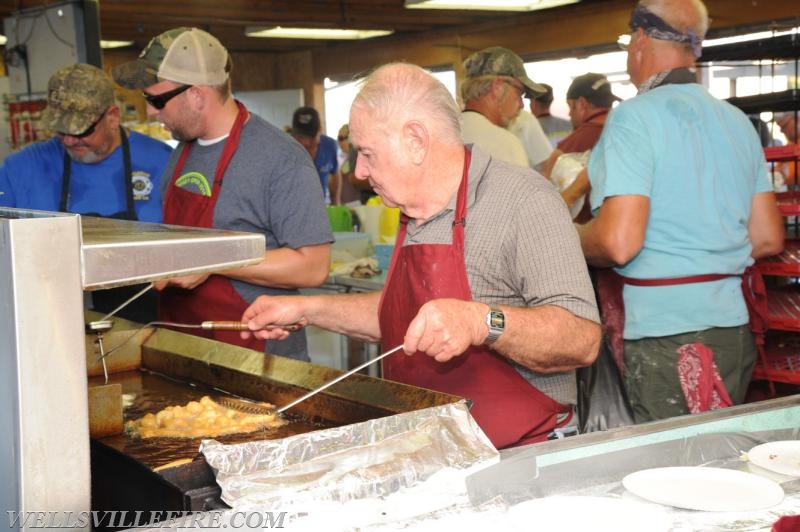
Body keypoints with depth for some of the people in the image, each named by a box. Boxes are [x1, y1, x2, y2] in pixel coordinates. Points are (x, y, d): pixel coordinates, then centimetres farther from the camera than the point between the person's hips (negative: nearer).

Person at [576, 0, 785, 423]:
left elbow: (618, 243, -20)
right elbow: (767, 238, 11)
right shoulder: (739, 121, 11)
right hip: (734, 326, 7)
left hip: (663, 333, -7)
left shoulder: (635, 116, -11)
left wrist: (568, 238, -1)